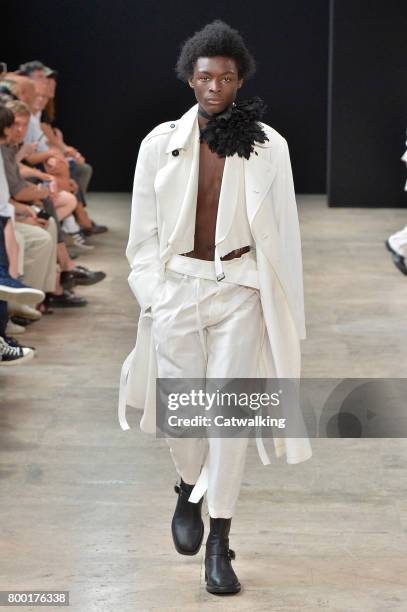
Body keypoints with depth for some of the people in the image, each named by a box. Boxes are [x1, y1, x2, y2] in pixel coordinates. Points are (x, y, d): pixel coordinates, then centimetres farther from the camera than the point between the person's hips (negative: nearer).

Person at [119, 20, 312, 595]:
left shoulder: (268, 146, -1)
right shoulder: (161, 143, 1)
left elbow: (283, 230, 2)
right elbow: (144, 229, 6)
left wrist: (284, 310, 2)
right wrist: (150, 292, 0)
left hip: (239, 289, -1)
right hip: (178, 286, 1)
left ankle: (219, 544, 7)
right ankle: (189, 490, 38)